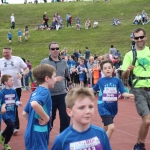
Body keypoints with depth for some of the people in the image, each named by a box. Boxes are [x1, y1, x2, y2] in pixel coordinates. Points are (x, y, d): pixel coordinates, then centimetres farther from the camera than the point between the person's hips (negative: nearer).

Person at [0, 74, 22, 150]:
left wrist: (18, 103, -9)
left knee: (10, 127, 10)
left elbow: (16, 101, 10)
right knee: (11, 125, -22)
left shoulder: (14, 91, 4)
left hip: (12, 113, 6)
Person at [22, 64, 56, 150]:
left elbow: (24, 113, 17)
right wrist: (46, 118, -23)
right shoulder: (44, 91, -14)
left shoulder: (35, 92, 13)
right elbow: (34, 104, -36)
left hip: (33, 133, 9)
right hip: (38, 134, -9)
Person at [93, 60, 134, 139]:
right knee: (111, 127, -21)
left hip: (113, 108, 4)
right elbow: (93, 89, 13)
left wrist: (129, 95, -24)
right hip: (103, 107, -3)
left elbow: (123, 93, -5)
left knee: (106, 128, 21)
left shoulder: (117, 80, -2)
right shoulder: (100, 81, -4)